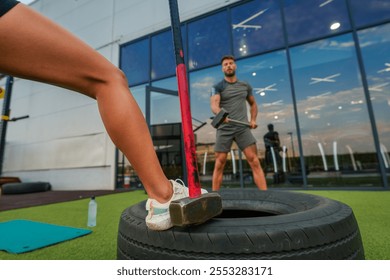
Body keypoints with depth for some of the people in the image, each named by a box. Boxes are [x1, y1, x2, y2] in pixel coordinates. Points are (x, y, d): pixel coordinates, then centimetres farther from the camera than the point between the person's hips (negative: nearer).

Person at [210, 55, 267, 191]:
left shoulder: (245, 86, 16)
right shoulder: (218, 87, 4)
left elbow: (253, 104, 27)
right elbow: (214, 104, -14)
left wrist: (253, 119, 9)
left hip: (243, 127, 3)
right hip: (224, 128, -2)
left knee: (254, 161, -7)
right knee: (219, 164, -1)